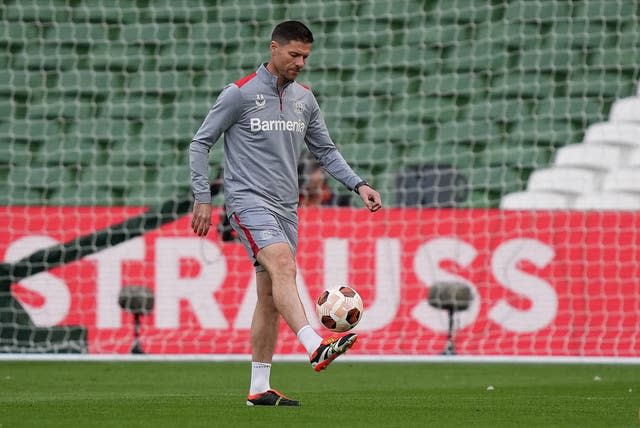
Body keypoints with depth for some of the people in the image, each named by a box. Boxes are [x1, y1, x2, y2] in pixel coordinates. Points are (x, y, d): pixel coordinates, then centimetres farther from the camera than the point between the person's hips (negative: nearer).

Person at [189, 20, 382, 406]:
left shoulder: (304, 99, 12)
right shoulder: (240, 94, -5)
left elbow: (326, 150, 19)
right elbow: (200, 144, -1)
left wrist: (359, 185, 5)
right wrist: (203, 198, -7)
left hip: (286, 207, 7)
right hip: (249, 201, -7)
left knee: (271, 296, 6)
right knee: (283, 264, -29)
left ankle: (259, 388, 10)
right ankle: (315, 346, -46)